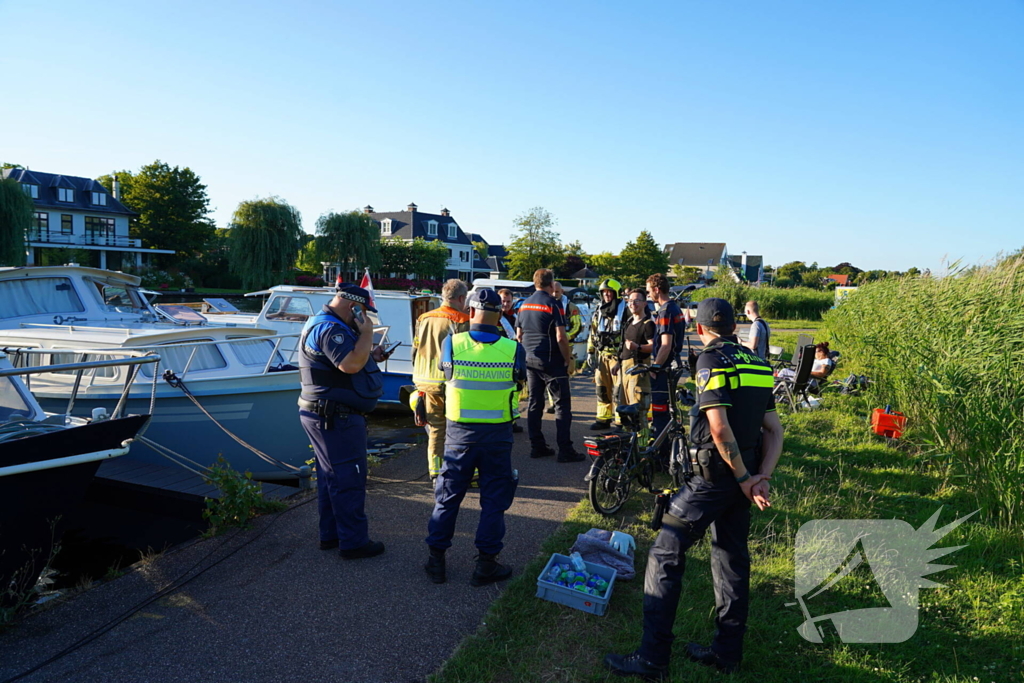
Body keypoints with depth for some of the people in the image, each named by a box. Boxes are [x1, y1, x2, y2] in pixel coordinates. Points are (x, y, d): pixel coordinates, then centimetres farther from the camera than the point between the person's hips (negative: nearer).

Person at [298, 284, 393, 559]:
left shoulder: (321, 324, 17)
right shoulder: (329, 329, -19)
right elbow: (350, 364, -31)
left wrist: (370, 356, 14)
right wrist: (367, 333, -19)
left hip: (323, 415, 11)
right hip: (337, 417, -11)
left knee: (331, 476, 18)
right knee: (349, 479, -3)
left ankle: (330, 535, 28)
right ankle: (354, 542, 4)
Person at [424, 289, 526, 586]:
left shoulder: (452, 345, -9)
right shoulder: (513, 349, -9)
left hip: (459, 432, 1)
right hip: (497, 434, -1)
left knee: (448, 496, 14)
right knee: (494, 499, 11)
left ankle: (436, 560, 22)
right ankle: (486, 564, 17)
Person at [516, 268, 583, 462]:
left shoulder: (524, 305, 10)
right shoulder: (552, 304, -12)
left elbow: (519, 334, 15)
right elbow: (560, 337, -17)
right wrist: (568, 359, -8)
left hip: (529, 360, 7)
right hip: (551, 361, -7)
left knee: (534, 403, 11)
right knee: (562, 404, -2)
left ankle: (537, 446, 15)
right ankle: (565, 450, -3)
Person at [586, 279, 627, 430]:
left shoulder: (624, 310, -4)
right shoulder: (598, 312, 15)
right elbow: (592, 334, 20)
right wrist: (590, 352, 13)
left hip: (618, 356, -6)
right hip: (601, 356, 6)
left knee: (618, 390, -7)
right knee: (602, 389, 10)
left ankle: (621, 420, -1)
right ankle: (603, 419, 19)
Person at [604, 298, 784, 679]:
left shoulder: (711, 361, -14)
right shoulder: (757, 365, 10)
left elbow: (720, 427, -23)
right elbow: (775, 431, 7)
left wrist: (744, 480, -16)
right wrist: (762, 478, -3)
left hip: (713, 475, -8)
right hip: (742, 478, 8)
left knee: (665, 555, -2)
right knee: (732, 557, 17)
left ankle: (653, 659, 1)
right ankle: (727, 652, 28)